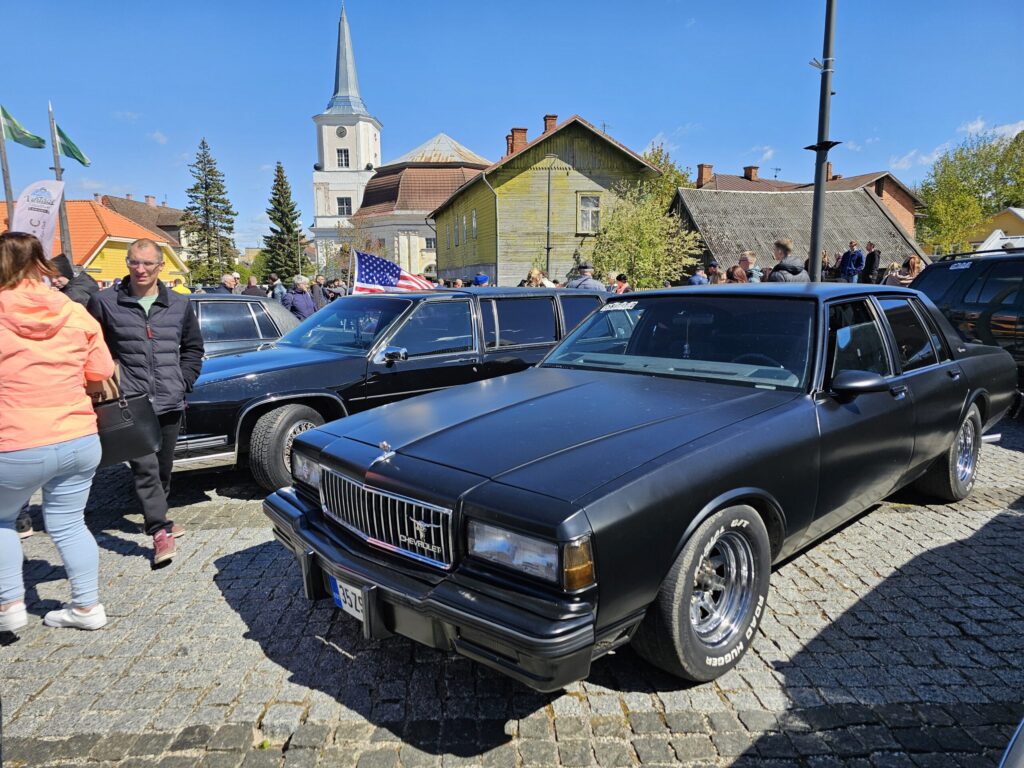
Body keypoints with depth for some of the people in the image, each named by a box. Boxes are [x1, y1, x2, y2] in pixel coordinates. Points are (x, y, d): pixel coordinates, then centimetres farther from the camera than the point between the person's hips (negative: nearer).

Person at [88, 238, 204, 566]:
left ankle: (156, 518, 34)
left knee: (163, 468, 14)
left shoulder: (180, 304, 9)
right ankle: (161, 531, -9)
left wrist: (183, 382, 8)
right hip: (130, 404, -3)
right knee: (145, 467, -13)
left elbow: (193, 348, 18)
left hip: (169, 403, 3)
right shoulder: (105, 303, 0)